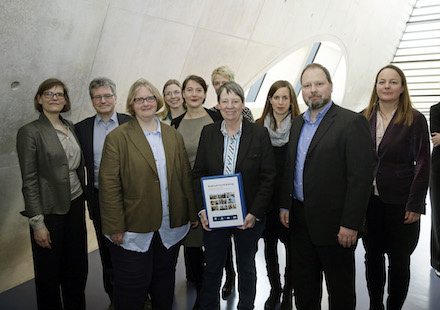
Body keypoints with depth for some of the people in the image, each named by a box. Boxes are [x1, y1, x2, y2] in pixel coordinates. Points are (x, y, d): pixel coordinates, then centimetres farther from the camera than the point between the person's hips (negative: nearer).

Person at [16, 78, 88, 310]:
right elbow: (29, 181, -12)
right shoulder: (30, 132, -10)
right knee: (49, 274, 10)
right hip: (50, 211, -5)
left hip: (75, 206, 6)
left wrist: (82, 201, 13)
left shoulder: (71, 127, 8)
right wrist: (37, 223, -14)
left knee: (77, 268, 16)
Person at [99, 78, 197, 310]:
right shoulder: (117, 138, -6)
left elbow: (185, 176, 9)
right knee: (132, 288, 7)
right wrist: (115, 227, -14)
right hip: (133, 229, -4)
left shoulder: (173, 135, 8)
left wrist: (192, 213, 6)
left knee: (164, 281, 20)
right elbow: (109, 186, -10)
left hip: (170, 228, 4)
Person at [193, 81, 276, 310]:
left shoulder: (259, 134, -6)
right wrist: (202, 209, -8)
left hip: (248, 216, -1)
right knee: (212, 267, 13)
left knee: (246, 267, 17)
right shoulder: (208, 133, 1)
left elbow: (268, 177, -7)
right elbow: (198, 173, 2)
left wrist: (255, 213, -14)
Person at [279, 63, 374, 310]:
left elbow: (361, 176, -16)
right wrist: (285, 205, 9)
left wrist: (350, 224, -18)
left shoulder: (352, 122, -11)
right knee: (303, 287, 19)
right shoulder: (298, 123, 11)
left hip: (334, 223, -6)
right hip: (300, 220, 6)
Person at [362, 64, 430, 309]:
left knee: (399, 260, 9)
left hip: (400, 203, -3)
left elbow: (422, 165, -6)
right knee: (372, 257, 13)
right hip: (369, 200, 3)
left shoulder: (415, 120, -5)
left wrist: (415, 205, -11)